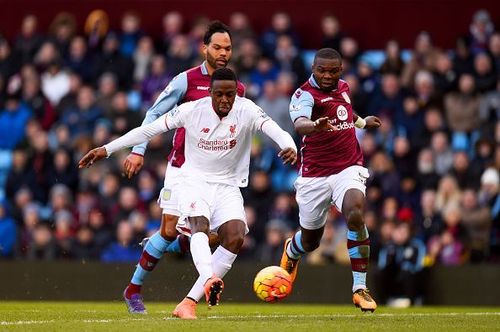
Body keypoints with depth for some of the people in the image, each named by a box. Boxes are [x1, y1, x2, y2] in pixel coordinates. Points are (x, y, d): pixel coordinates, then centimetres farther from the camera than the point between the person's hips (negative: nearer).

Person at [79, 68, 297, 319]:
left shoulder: (246, 110, -11)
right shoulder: (192, 110, -11)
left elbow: (272, 128, -28)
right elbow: (149, 129, -6)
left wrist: (289, 145, -52)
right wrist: (106, 149, -7)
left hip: (227, 186, 1)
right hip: (194, 181, -1)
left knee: (236, 237, -20)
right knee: (200, 225, -31)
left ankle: (189, 303, -18)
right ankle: (210, 280, -58)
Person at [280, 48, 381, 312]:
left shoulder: (343, 87, 7)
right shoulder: (304, 95, -14)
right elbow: (300, 123, -38)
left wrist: (363, 122, 38)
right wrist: (315, 125, -58)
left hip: (348, 169, 3)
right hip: (314, 175, -3)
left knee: (355, 214, -27)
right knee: (310, 241, 10)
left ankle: (360, 288, -19)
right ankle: (291, 250, 52)